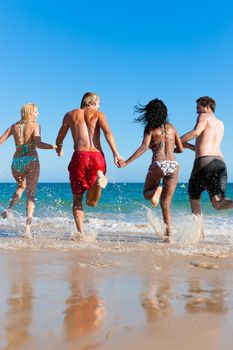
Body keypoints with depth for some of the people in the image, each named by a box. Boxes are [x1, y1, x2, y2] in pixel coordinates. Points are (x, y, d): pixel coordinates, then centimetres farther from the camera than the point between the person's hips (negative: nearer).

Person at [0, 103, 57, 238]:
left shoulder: (14, 126, 11)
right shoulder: (35, 126, -2)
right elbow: (38, 144, -19)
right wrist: (54, 147, -21)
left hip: (16, 162, 4)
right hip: (31, 161, -4)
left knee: (21, 187, 33)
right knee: (31, 195, -1)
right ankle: (28, 228, -15)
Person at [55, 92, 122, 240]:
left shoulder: (70, 115, 19)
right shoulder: (98, 114, 14)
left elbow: (59, 140, 24)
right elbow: (107, 132, -6)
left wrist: (59, 149, 46)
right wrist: (116, 154, -12)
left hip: (80, 156, 0)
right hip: (97, 157, 0)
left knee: (77, 199, 13)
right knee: (91, 202, 10)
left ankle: (80, 232, -5)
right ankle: (99, 180, -22)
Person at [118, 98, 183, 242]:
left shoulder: (150, 129, 3)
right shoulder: (171, 127, 15)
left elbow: (144, 147, -12)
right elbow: (181, 149, 16)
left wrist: (126, 162, -15)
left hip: (158, 165, -3)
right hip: (174, 165, 4)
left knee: (147, 192, 22)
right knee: (166, 204, 10)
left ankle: (156, 191, -14)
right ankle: (169, 235, -2)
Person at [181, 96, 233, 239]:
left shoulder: (204, 117, 7)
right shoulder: (221, 124, 29)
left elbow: (196, 132, -15)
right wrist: (188, 146, 35)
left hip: (204, 162, -6)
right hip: (220, 161, 6)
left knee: (194, 198, 14)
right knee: (218, 202, -3)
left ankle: (200, 232, 15)